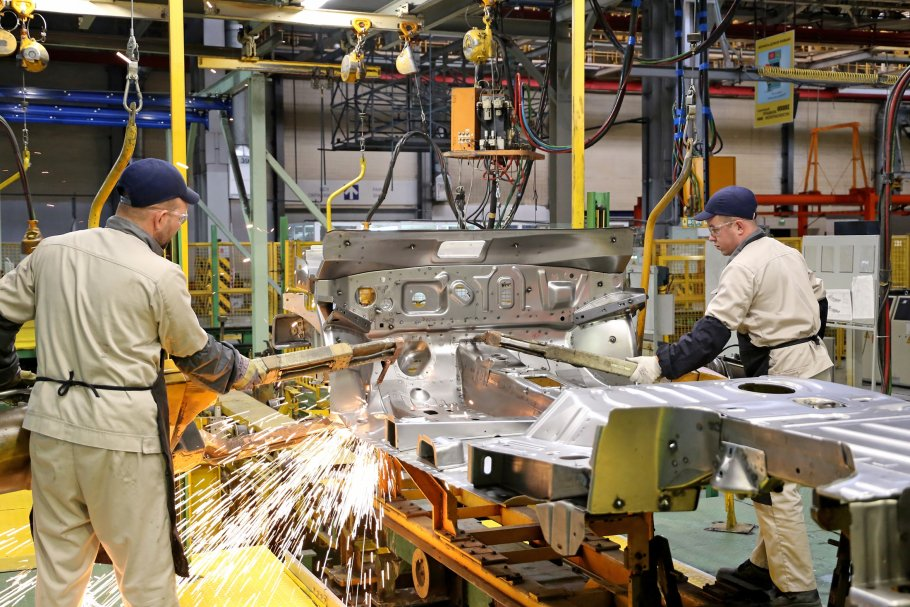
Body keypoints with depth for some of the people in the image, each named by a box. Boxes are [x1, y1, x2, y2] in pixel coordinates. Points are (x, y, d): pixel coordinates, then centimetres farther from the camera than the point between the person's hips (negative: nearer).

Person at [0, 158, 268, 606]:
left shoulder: (51, 251, 4)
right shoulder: (160, 276, -10)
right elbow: (196, 354, 3)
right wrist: (249, 372, 21)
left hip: (51, 423, 6)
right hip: (121, 433, -5)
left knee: (58, 568, 17)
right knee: (145, 570, 7)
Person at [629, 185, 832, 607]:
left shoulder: (744, 266, -13)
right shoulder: (787, 253, 15)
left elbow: (712, 334, -21)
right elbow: (818, 301, 24)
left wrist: (661, 364, -22)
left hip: (785, 378, -10)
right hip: (815, 366, 10)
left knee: (772, 484, -8)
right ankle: (765, 565, 23)